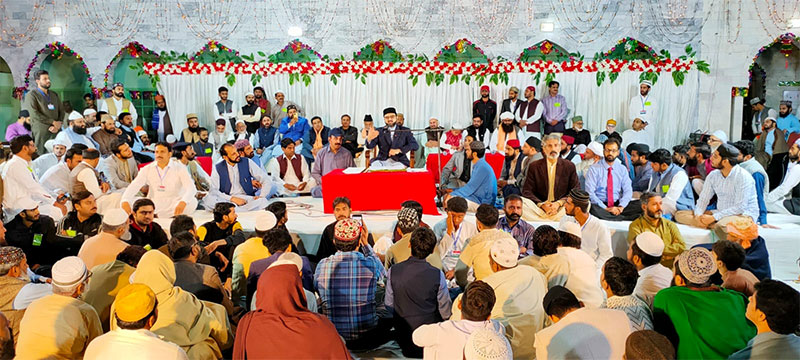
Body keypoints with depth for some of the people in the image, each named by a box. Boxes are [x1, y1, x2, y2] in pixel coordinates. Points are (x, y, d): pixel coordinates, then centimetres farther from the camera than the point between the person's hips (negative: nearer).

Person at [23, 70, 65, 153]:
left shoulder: (54, 95, 20)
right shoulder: (31, 95, 2)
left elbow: (62, 111, 15)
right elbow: (34, 114, -9)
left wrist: (58, 125, -3)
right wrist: (53, 122, -11)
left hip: (56, 131, 5)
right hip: (41, 132, -4)